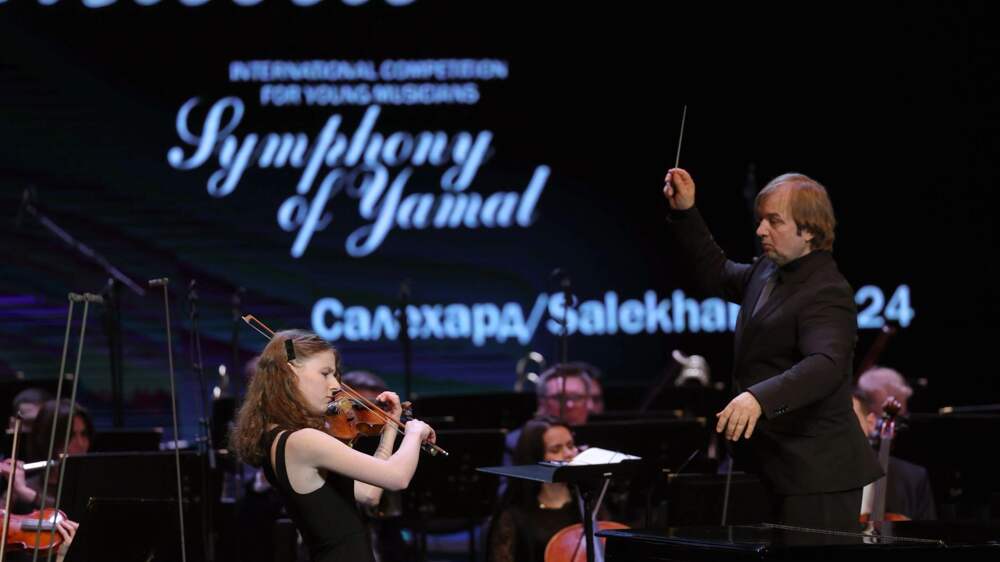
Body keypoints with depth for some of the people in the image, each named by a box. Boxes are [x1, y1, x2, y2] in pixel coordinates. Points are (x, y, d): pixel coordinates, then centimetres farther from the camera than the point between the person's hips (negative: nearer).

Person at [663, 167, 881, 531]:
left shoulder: (827, 294, -18)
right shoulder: (769, 272, 12)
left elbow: (825, 365, -34)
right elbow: (718, 275, 31)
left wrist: (758, 398, -48)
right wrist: (685, 213, 20)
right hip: (776, 467, 9)